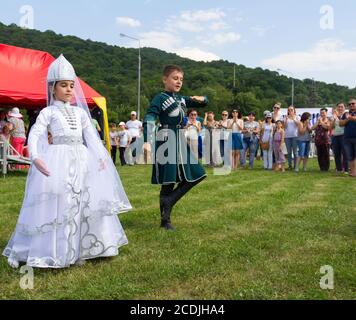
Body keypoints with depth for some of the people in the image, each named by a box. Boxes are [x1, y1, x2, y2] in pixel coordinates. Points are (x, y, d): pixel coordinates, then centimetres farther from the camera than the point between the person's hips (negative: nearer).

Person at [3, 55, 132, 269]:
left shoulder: (80, 112, 16)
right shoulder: (48, 112, 3)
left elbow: (91, 135, 14)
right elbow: (35, 134, -9)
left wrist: (101, 157, 3)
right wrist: (36, 157, -25)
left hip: (81, 161, 5)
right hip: (58, 161, -4)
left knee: (84, 204, 4)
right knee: (56, 205, -6)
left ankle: (78, 250, 16)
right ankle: (53, 252, 7)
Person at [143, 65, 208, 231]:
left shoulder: (181, 99, 14)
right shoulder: (160, 98, -7)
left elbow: (204, 102, 24)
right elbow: (148, 120, -18)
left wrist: (201, 99, -1)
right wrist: (147, 142, -32)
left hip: (180, 142, 8)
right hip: (166, 142, -8)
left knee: (196, 175, 7)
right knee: (169, 181, -2)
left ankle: (168, 201, 9)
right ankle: (165, 220, 9)